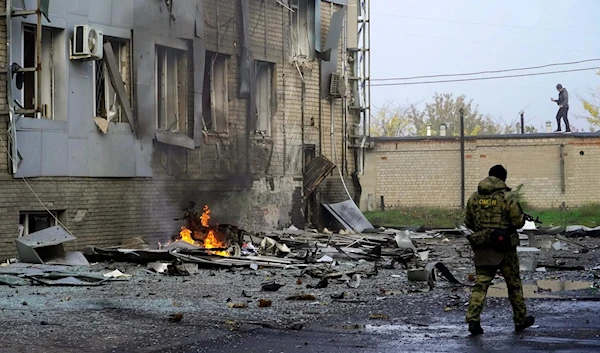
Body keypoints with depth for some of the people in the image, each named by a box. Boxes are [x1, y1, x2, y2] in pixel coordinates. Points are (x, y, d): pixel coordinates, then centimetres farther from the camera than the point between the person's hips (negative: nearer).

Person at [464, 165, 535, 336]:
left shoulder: (474, 198, 4)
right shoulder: (507, 197, -10)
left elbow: (468, 222, 11)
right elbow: (519, 222, -9)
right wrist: (521, 216, 13)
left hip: (481, 248, 3)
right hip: (504, 248, -3)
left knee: (480, 284, 3)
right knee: (514, 284, 12)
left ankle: (473, 320, -12)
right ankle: (520, 320, 24)